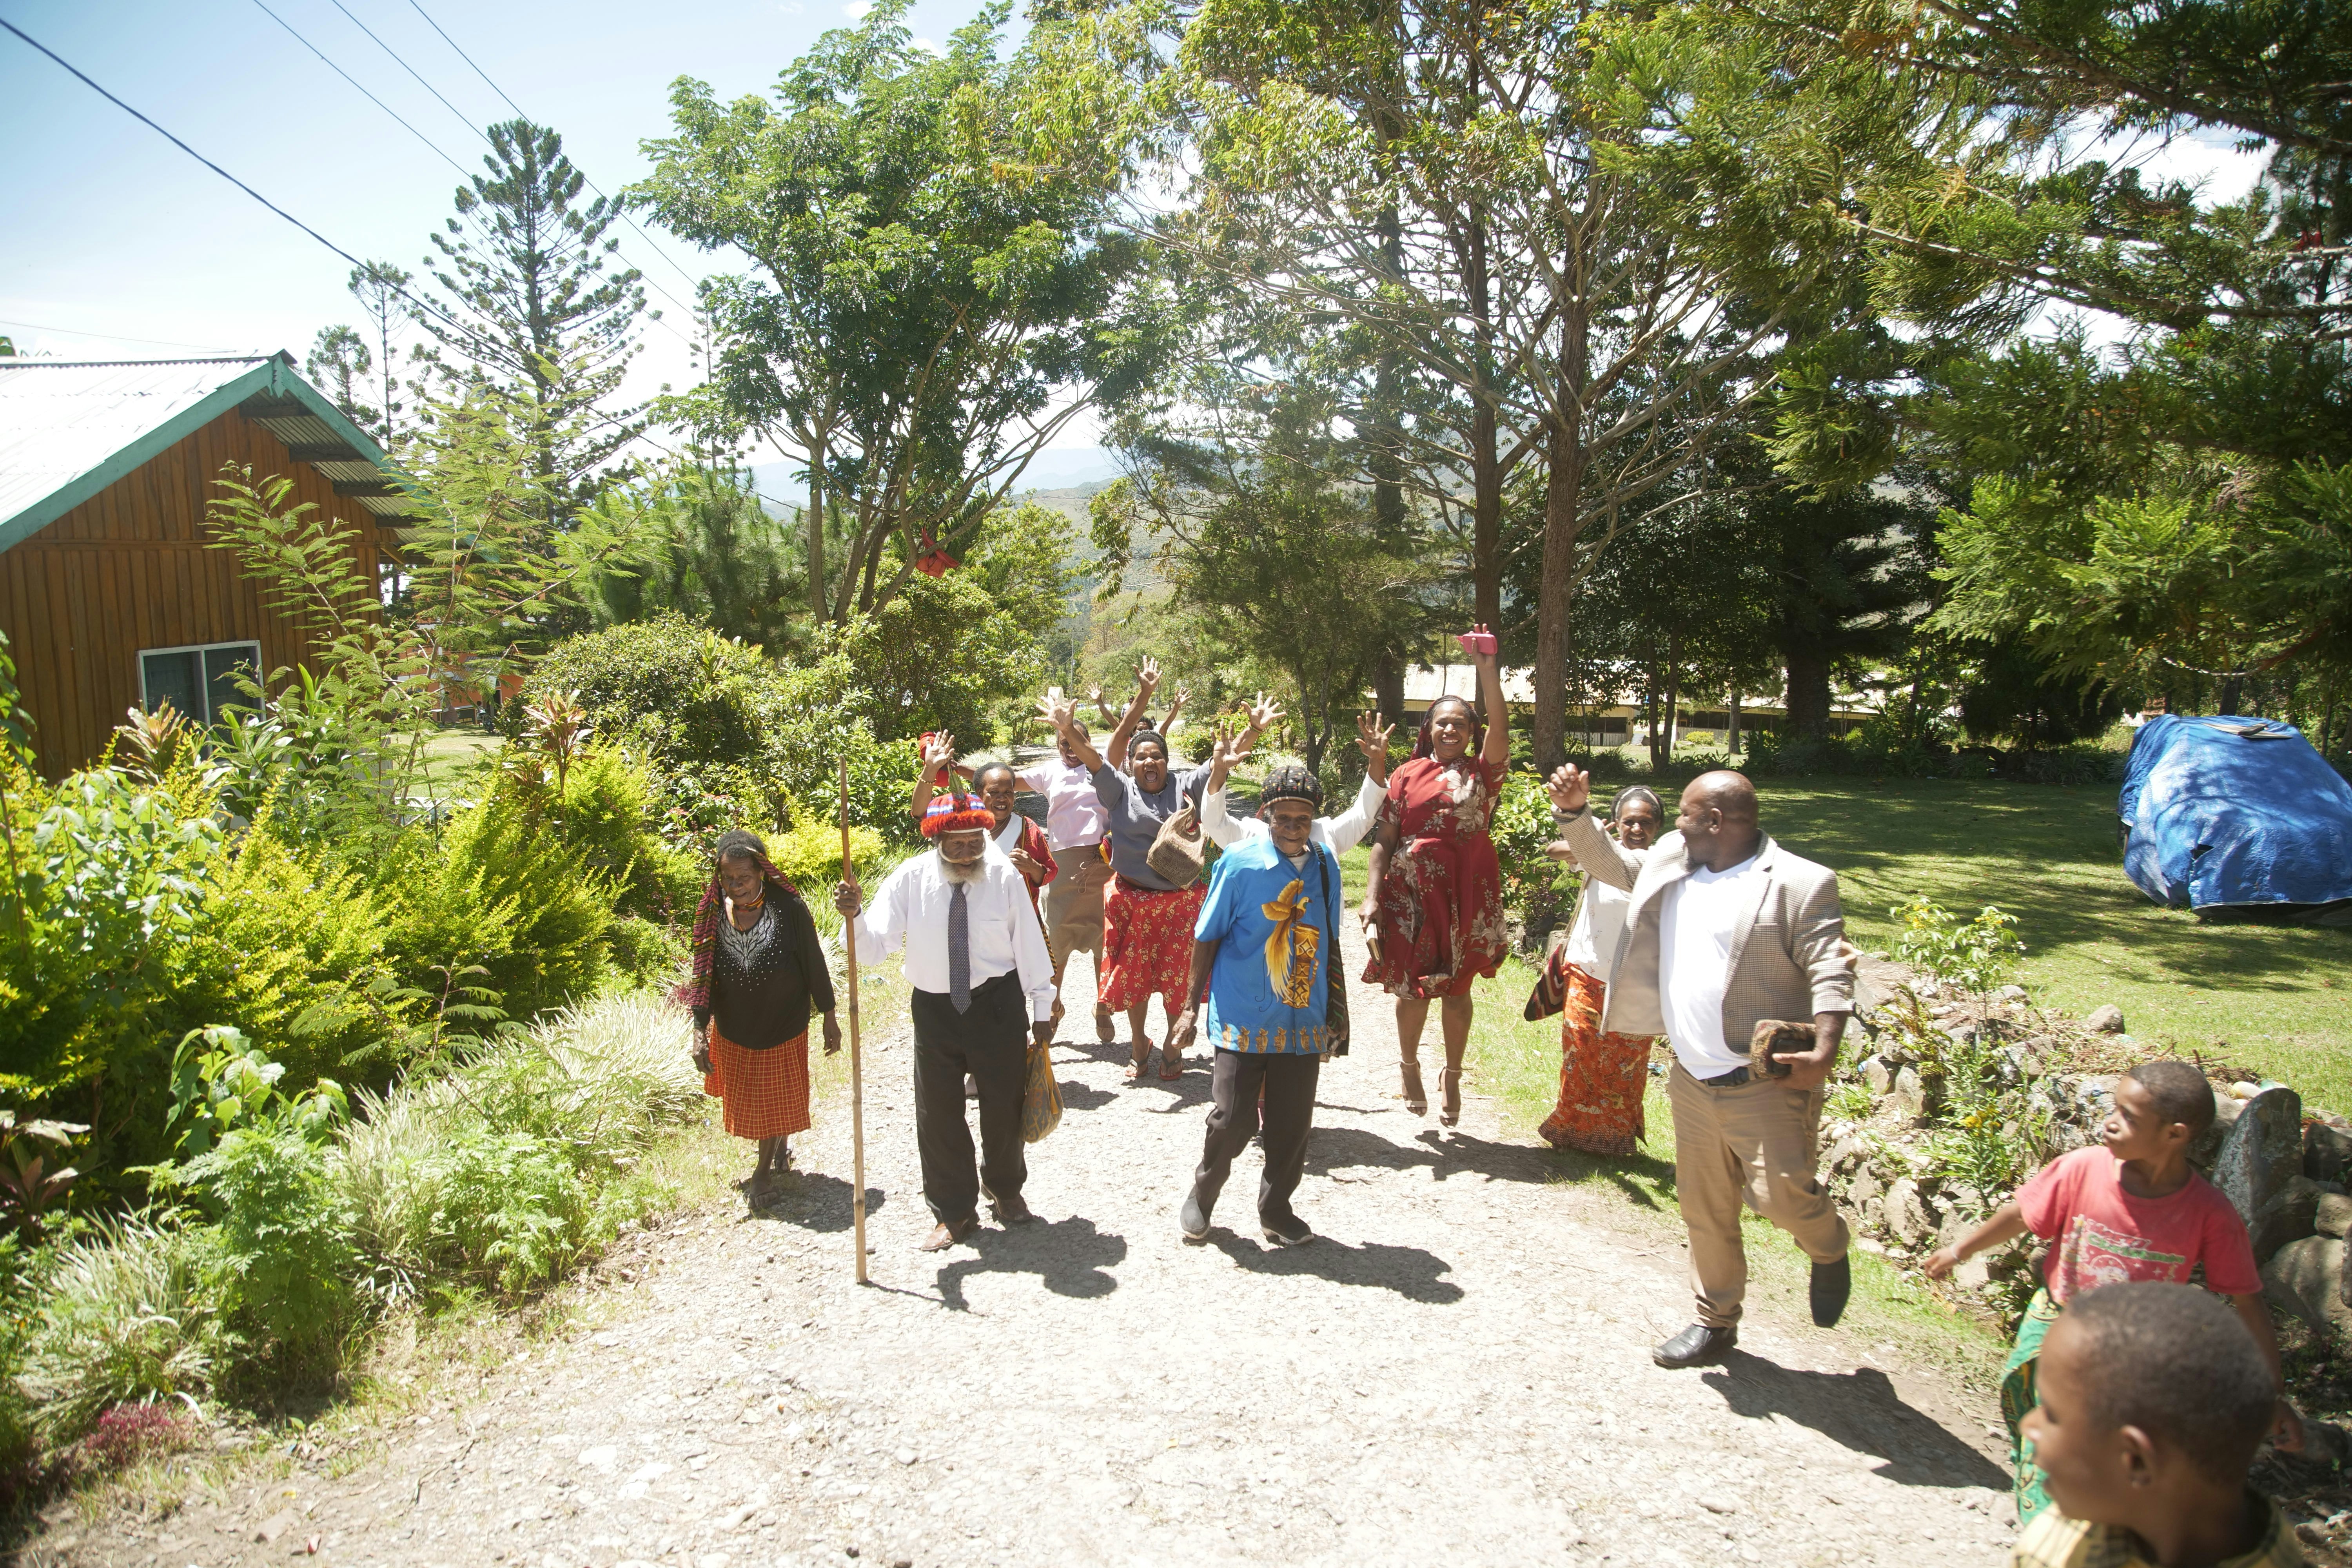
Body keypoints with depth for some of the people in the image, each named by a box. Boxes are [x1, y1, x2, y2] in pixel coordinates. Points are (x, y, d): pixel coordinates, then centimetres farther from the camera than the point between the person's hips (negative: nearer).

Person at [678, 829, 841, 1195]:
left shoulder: (788, 908, -22)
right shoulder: (714, 914, -12)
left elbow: (815, 965, -12)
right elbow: (704, 974, -3)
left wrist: (829, 1018, -6)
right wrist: (700, 1031, -4)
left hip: (783, 1027, -3)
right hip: (732, 1031, 4)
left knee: (775, 1099, 13)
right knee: (743, 1098, 20)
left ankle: (765, 1165, 38)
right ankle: (782, 1144, 49)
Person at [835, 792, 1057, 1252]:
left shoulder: (1004, 876, -14)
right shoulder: (909, 881, -13)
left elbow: (1029, 944, -6)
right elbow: (872, 947, -16)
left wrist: (1042, 1009, 0)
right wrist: (854, 916, -38)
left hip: (998, 1004, 0)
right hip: (935, 1008, 1)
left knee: (1005, 1105, 14)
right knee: (938, 1114, 8)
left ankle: (1005, 1190, 43)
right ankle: (953, 1212, 30)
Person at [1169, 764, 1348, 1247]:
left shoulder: (1325, 865, 2)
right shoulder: (1239, 862, -9)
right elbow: (1207, 939, -2)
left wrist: (1335, 1011, 18)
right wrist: (1191, 1009, -1)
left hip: (1304, 1020, 4)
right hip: (1243, 1019, -3)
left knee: (1292, 1125, 10)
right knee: (1232, 1120, -1)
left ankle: (1276, 1209, 32)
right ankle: (1202, 1197, 25)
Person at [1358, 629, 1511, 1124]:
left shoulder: (1482, 772, 1)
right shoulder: (1408, 776, 3)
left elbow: (1500, 729, -17)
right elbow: (1384, 839, 2)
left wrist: (1487, 668, -23)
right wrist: (1372, 897, -6)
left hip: (1467, 895, 0)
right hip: (1412, 893, 0)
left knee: (1457, 989, 10)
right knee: (1413, 987, 6)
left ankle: (1452, 1077, 27)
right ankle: (1411, 1069, 29)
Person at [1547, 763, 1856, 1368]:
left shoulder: (1801, 884, -11)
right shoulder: (1671, 866, 9)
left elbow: (1830, 973, -15)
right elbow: (1609, 862, 22)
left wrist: (1823, 1052, -27)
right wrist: (1575, 812, 6)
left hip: (1766, 1083, -6)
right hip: (1693, 1081, 7)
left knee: (1781, 1194, -8)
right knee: (1704, 1208, 13)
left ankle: (1830, 1252, 27)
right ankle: (1716, 1322, 29)